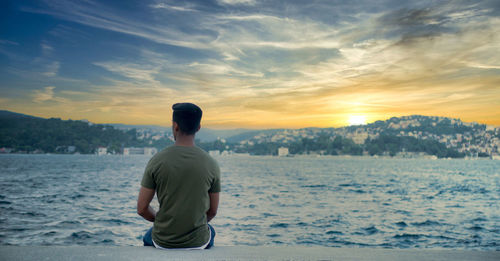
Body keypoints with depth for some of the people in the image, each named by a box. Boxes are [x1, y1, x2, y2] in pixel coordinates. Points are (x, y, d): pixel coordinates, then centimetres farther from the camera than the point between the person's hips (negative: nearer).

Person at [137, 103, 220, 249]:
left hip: (163, 242, 0)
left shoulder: (156, 161, -13)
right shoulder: (211, 164, -11)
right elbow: (212, 211, -1)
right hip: (198, 242, 1)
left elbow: (142, 209, -8)